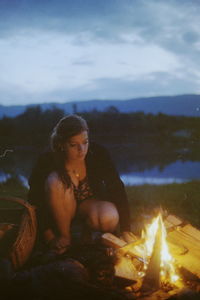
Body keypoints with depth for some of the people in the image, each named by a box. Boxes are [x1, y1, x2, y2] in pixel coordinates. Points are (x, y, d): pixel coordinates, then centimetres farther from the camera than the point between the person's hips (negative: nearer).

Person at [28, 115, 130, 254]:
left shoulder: (99, 154, -22)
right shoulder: (47, 162, -25)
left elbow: (118, 190, -16)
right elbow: (35, 203, -18)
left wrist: (126, 231, -19)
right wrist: (51, 239, -22)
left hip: (92, 201, 1)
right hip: (61, 211, 0)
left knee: (109, 219, -35)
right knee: (55, 181, -33)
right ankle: (65, 236, -15)